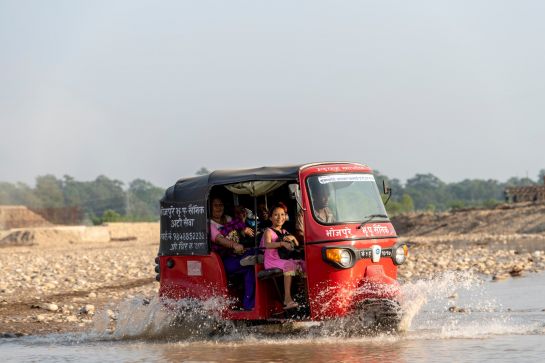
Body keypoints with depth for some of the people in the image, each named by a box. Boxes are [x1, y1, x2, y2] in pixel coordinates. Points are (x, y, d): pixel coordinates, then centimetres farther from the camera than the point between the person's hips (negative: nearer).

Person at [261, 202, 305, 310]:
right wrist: (282, 243, -36)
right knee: (289, 265, -35)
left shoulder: (285, 232, 22)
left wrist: (293, 238, -1)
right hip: (272, 261, -7)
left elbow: (297, 245, 21)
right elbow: (267, 245, -22)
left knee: (304, 264, -14)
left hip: (286, 259, 7)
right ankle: (287, 298, -41)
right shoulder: (269, 231, 0)